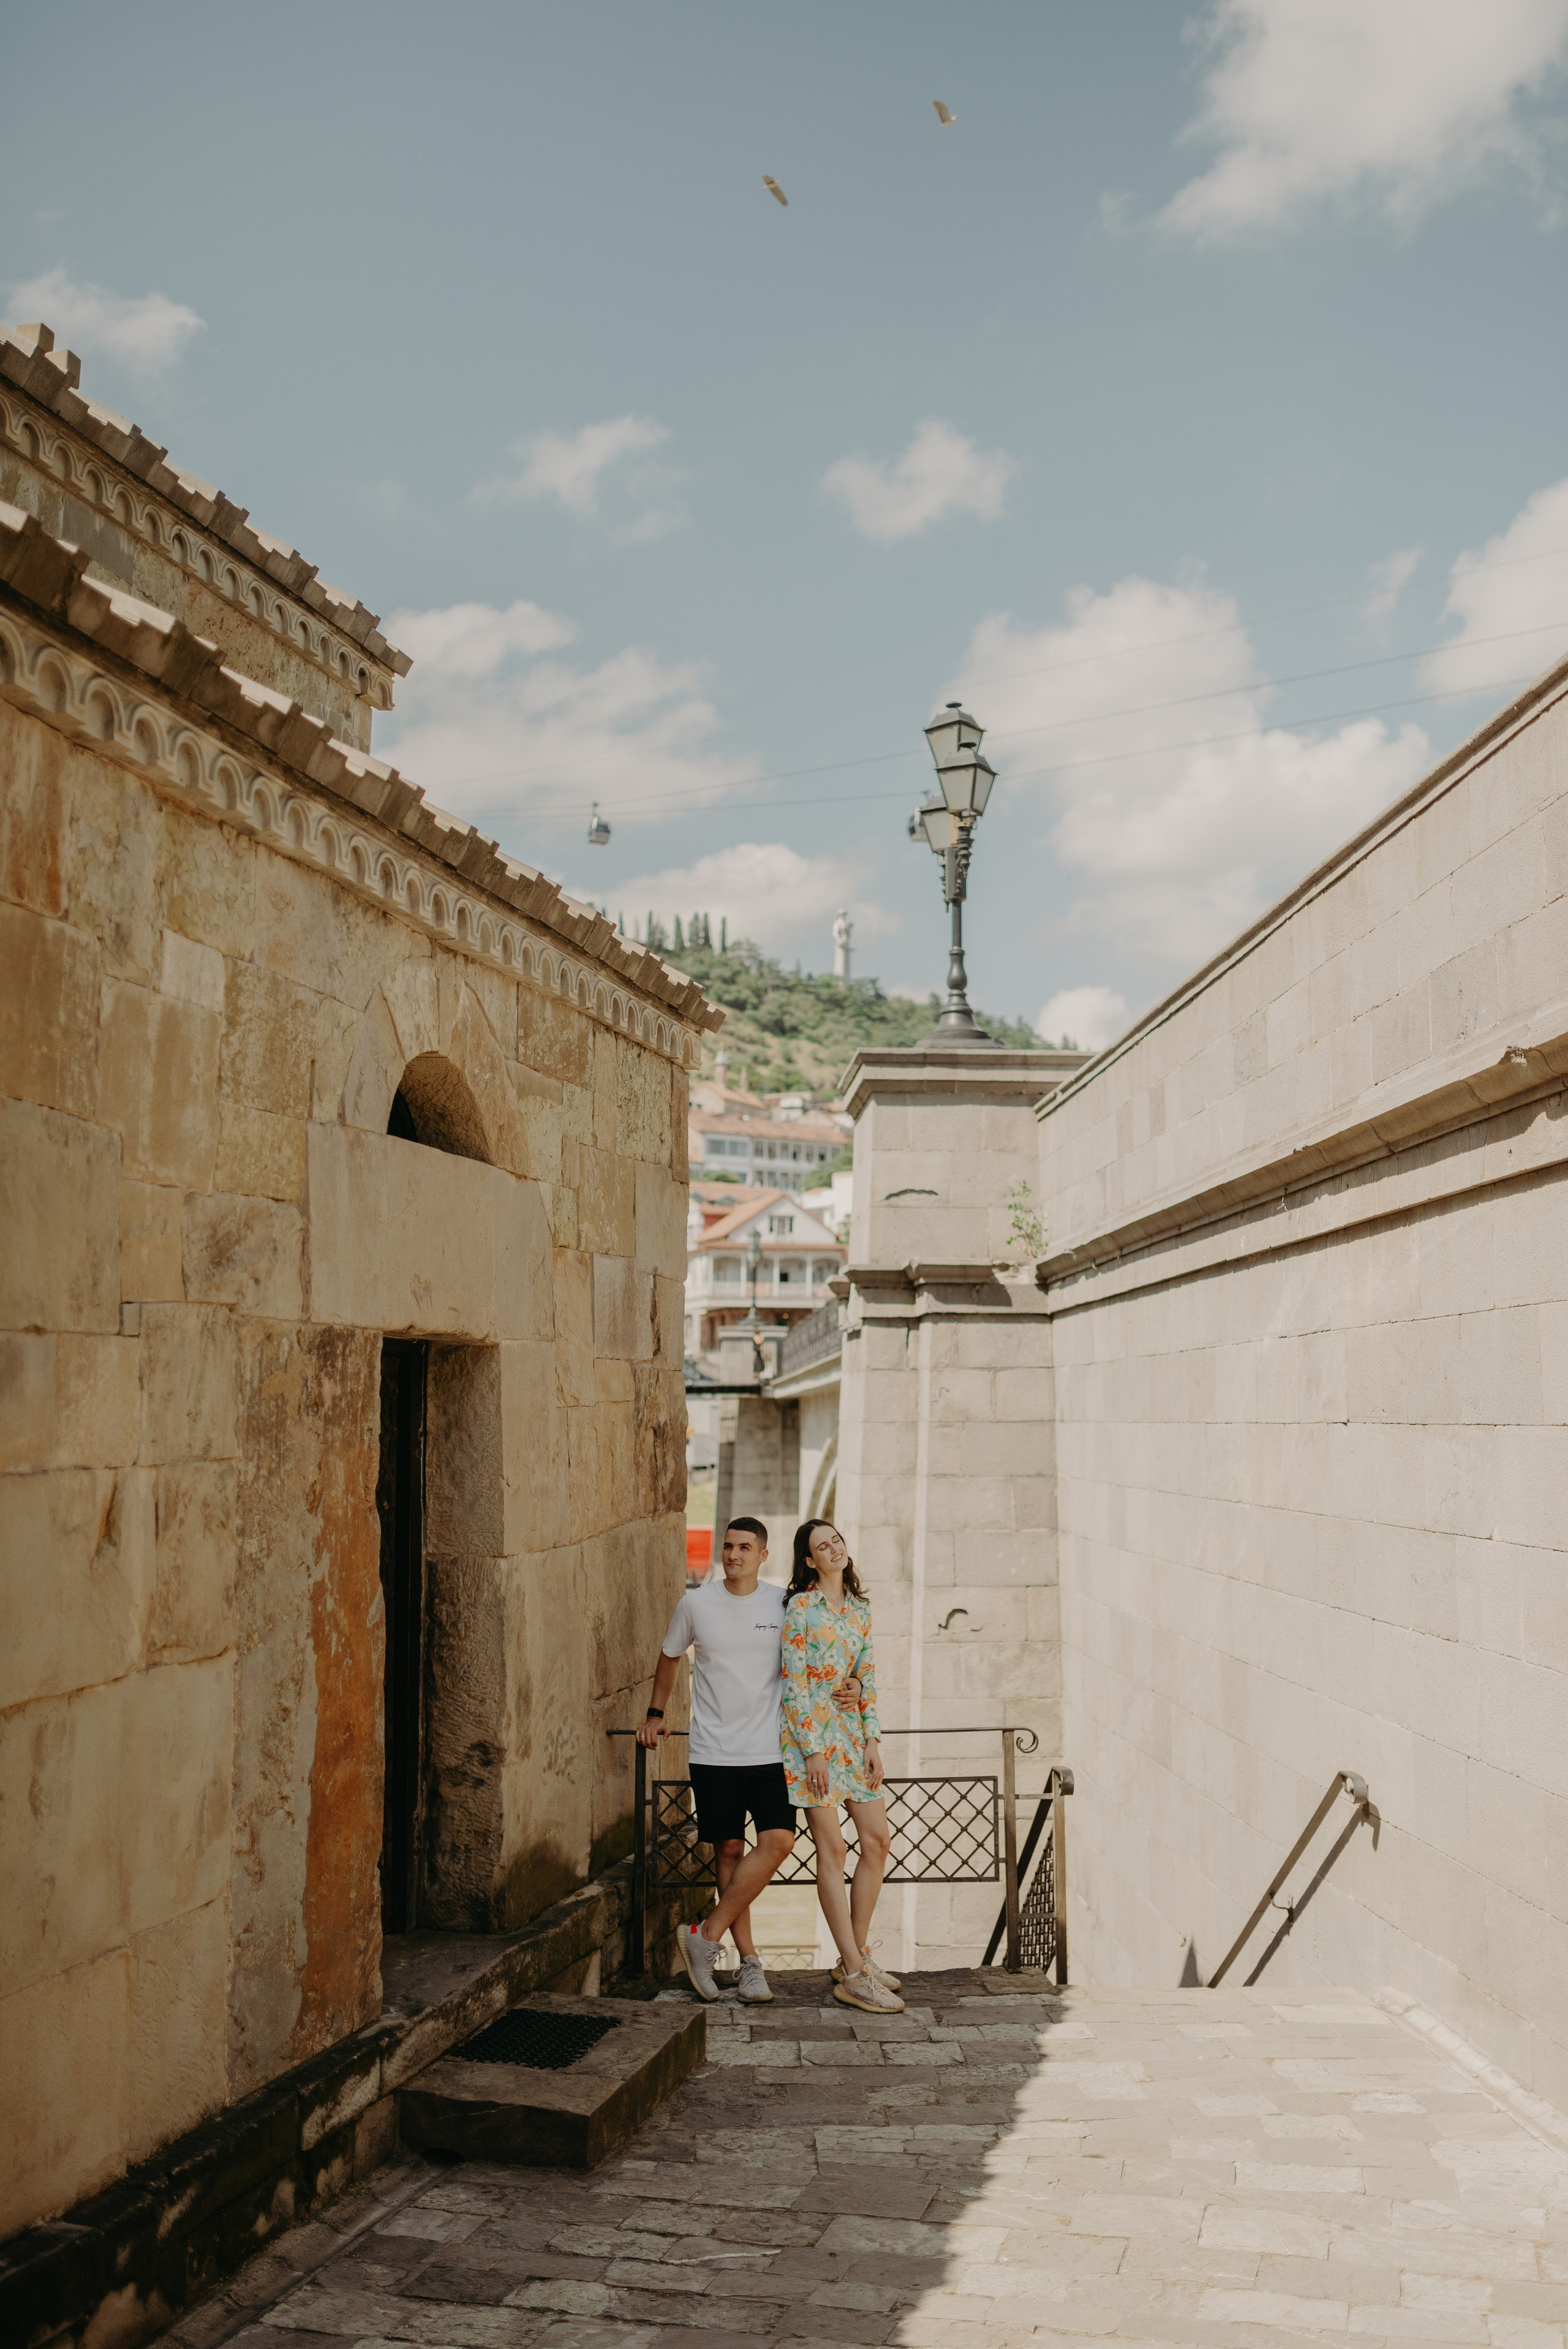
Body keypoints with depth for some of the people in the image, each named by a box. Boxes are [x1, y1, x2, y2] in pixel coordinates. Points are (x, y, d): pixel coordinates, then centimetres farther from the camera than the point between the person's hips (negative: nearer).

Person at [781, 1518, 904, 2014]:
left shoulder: (860, 1610, 12)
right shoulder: (801, 1606, -8)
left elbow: (867, 1680, 14)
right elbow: (794, 1684, -11)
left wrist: (873, 1740, 5)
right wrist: (812, 1751, -15)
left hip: (851, 1731, 7)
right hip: (810, 1732, -7)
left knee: (878, 1841, 4)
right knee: (832, 1848, -7)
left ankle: (857, 1955, 17)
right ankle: (854, 1976, -5)